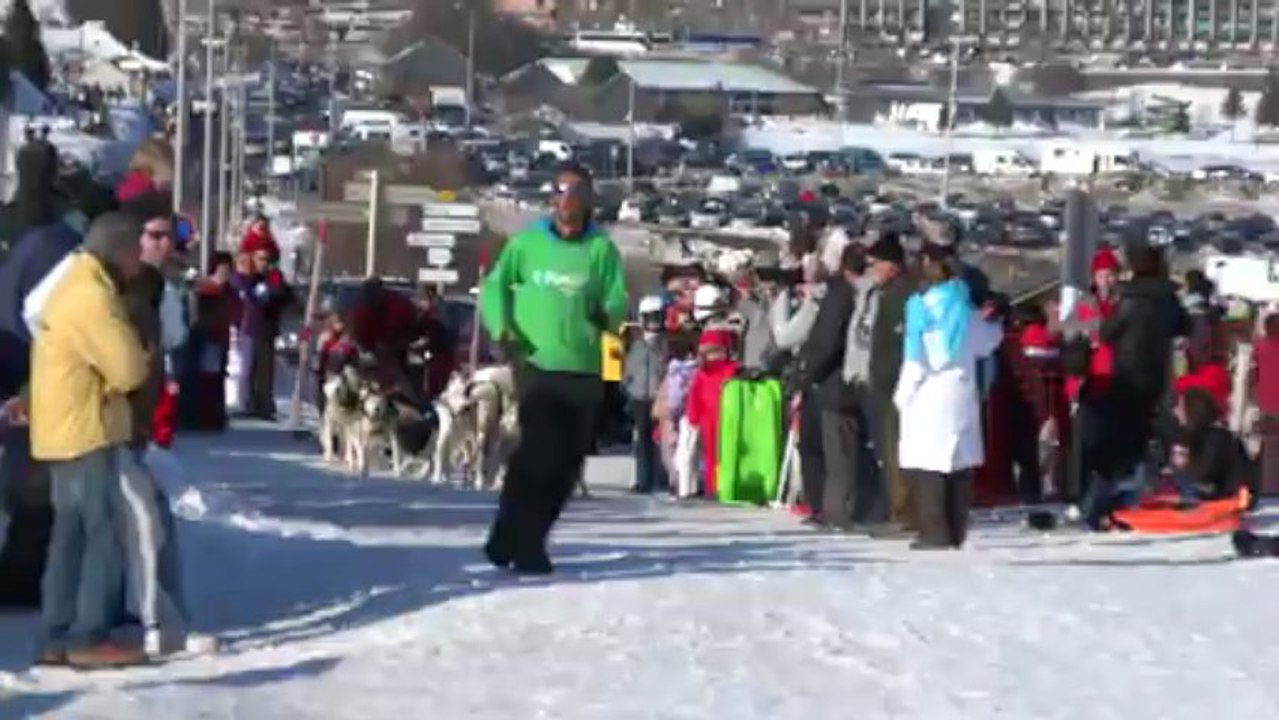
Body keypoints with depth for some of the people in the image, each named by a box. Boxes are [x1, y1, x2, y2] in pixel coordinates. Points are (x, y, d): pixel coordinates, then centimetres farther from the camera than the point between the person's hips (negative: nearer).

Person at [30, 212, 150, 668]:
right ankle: (89, 638, -6)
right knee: (106, 533, -6)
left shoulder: (76, 284, 15)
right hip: (85, 431, -10)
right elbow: (130, 370, -20)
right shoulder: (92, 296, -19)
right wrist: (141, 360, 1)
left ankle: (57, 637, 12)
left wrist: (134, 359, 3)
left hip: (67, 430, 10)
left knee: (72, 535, 11)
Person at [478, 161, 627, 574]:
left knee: (566, 464, 6)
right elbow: (494, 286, 7)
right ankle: (517, 542, -8)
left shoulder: (601, 248, 5)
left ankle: (523, 540, 20)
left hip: (583, 370, 3)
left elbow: (619, 301, 1)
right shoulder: (526, 243, 5)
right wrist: (502, 327, -10)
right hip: (535, 364, -3)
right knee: (539, 451, -17)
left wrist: (607, 314, -22)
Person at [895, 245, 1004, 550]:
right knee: (960, 463, 10)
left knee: (928, 464, -4)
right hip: (961, 396, 6)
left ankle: (935, 533, -9)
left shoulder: (921, 306, -8)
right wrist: (995, 325, 40)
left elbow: (916, 359, -11)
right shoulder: (966, 308, 8)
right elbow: (987, 342, 21)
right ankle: (956, 532, 13)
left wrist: (903, 393, -3)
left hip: (928, 397, -6)